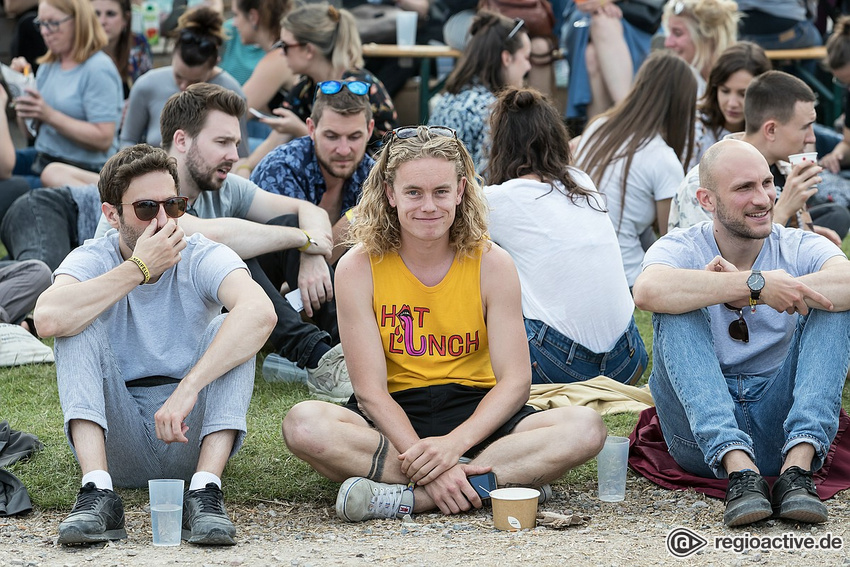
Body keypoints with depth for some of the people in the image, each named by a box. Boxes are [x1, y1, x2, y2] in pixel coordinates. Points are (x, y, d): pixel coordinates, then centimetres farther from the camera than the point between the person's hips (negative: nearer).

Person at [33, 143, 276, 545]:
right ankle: (97, 494, -33)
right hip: (114, 445, 0)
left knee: (229, 330, -21)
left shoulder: (204, 259, -8)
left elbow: (260, 312, -31)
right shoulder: (93, 261, -5)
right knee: (81, 326, -20)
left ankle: (205, 492, -32)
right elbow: (49, 319, -29)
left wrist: (188, 388, -41)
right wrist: (138, 268, -23)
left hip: (191, 443, 0)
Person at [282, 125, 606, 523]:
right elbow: (370, 389, -11)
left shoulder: (491, 264, -2)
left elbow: (515, 381, -8)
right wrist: (426, 463, -26)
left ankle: (408, 499, -33)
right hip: (394, 421, -1)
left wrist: (455, 442, -26)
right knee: (303, 424, -33)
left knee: (585, 427, -26)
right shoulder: (358, 269, -6)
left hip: (475, 416, 2)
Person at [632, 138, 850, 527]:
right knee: (678, 309, -22)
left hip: (779, 423, 1)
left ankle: (797, 467, -32)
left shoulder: (801, 249, 4)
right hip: (704, 433, -1)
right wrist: (756, 286, -32)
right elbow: (648, 291, -27)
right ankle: (739, 470, -38)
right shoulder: (681, 249, -1)